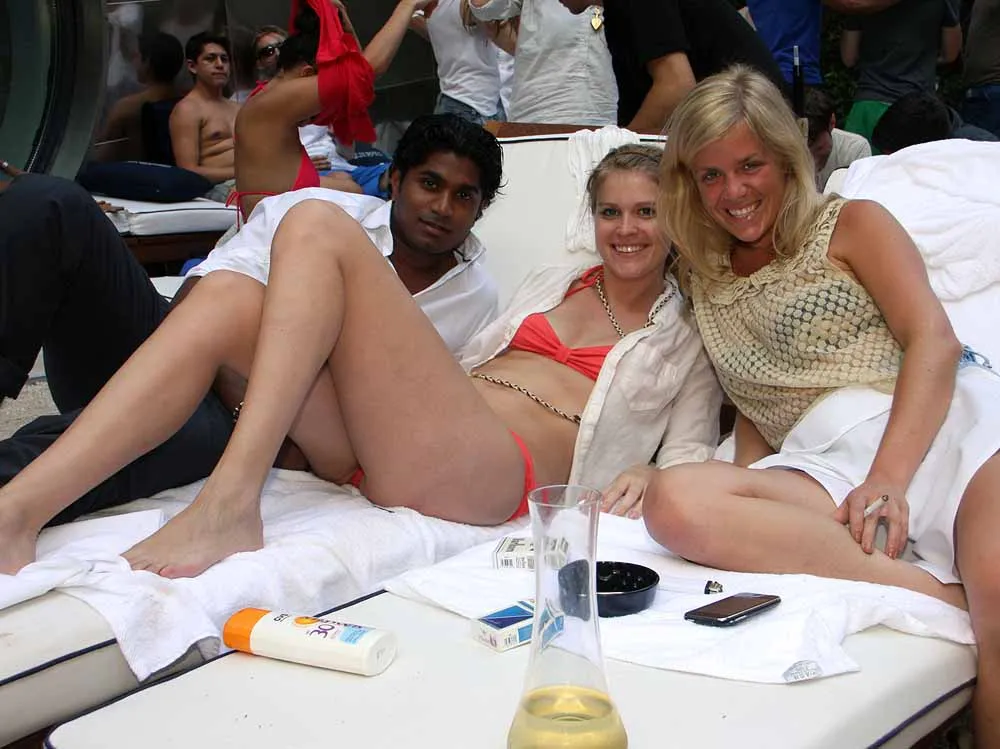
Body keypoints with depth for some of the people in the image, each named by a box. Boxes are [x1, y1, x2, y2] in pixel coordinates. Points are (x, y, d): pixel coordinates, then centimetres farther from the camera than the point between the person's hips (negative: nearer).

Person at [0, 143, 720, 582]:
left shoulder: (687, 331, 19)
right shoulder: (556, 283, 32)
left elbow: (690, 455, 10)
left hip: (491, 472, -6)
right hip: (384, 448, 6)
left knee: (317, 225, -19)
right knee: (228, 297, -19)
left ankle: (232, 503, -31)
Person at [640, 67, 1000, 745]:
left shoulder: (851, 225, 17)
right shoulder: (708, 285, 28)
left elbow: (936, 341, 2)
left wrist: (887, 478, -15)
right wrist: (749, 491, 0)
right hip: (821, 464, 3)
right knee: (674, 501, -33)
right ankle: (942, 593, -35)